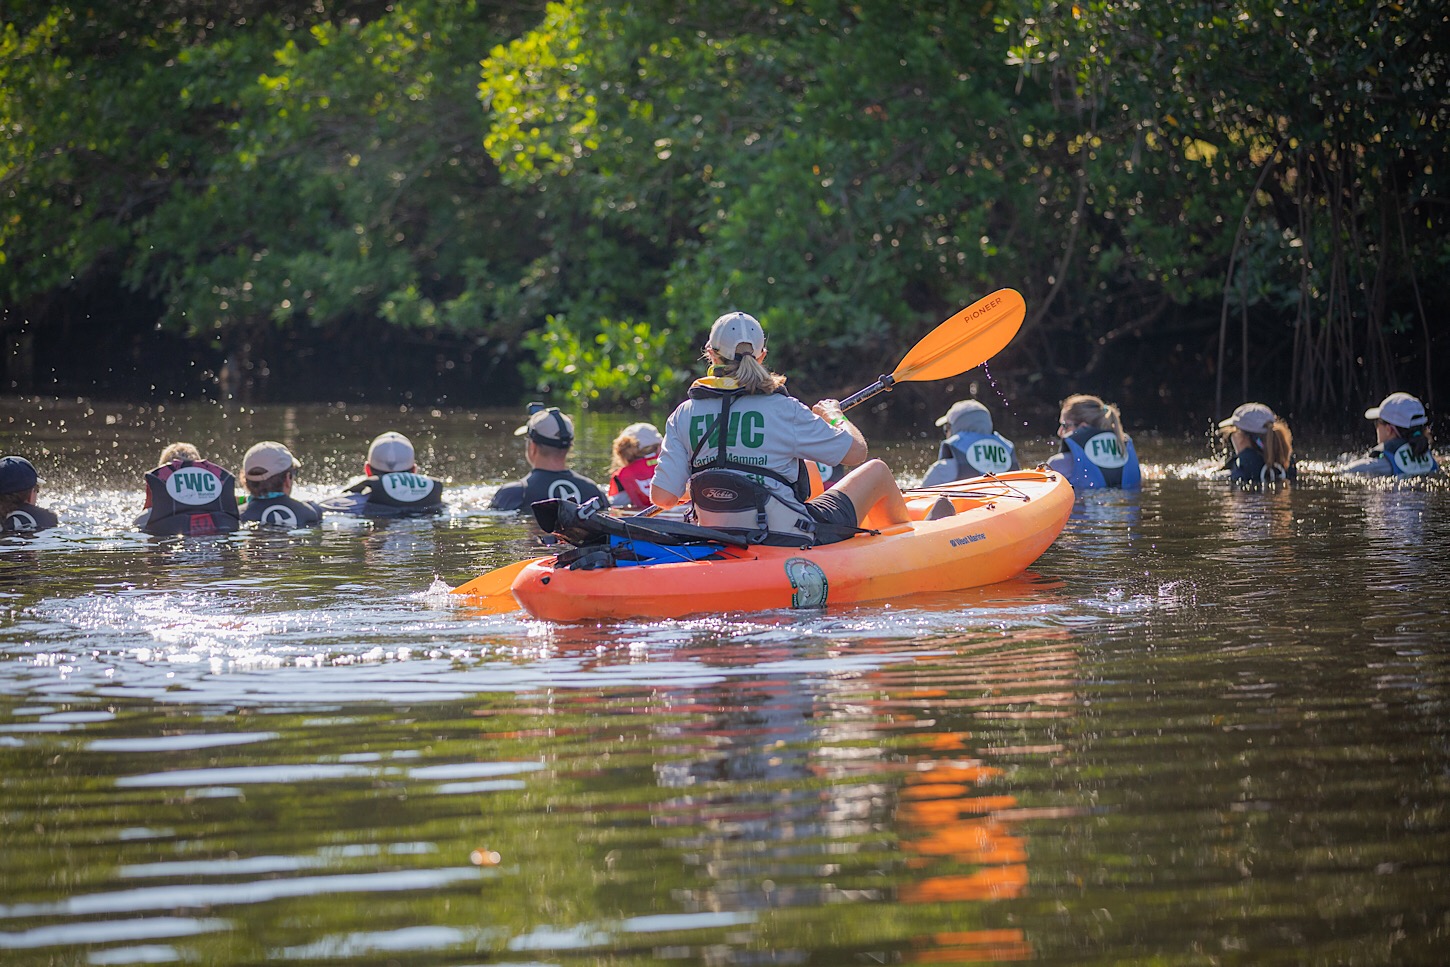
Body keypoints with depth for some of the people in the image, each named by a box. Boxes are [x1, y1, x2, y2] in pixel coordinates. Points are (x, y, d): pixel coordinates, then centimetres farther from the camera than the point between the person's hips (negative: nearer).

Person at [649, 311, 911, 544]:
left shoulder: (682, 416, -5)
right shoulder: (783, 410, -16)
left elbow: (662, 496, -8)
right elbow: (856, 452, -6)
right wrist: (835, 416, 16)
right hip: (793, 540, -5)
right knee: (877, 471, 17)